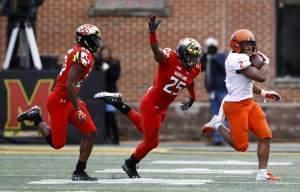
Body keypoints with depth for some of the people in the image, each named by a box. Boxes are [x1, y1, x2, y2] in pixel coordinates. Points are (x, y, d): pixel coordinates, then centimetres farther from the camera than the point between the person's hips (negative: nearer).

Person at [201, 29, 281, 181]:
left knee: (265, 136, 0)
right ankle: (218, 124, 21)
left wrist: (263, 93, 17)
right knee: (241, 146, -1)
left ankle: (262, 173, 5)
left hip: (248, 103, 10)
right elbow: (260, 77, -25)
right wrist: (266, 62, -6)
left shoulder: (240, 58, 10)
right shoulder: (239, 59, -22)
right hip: (236, 106, -10)